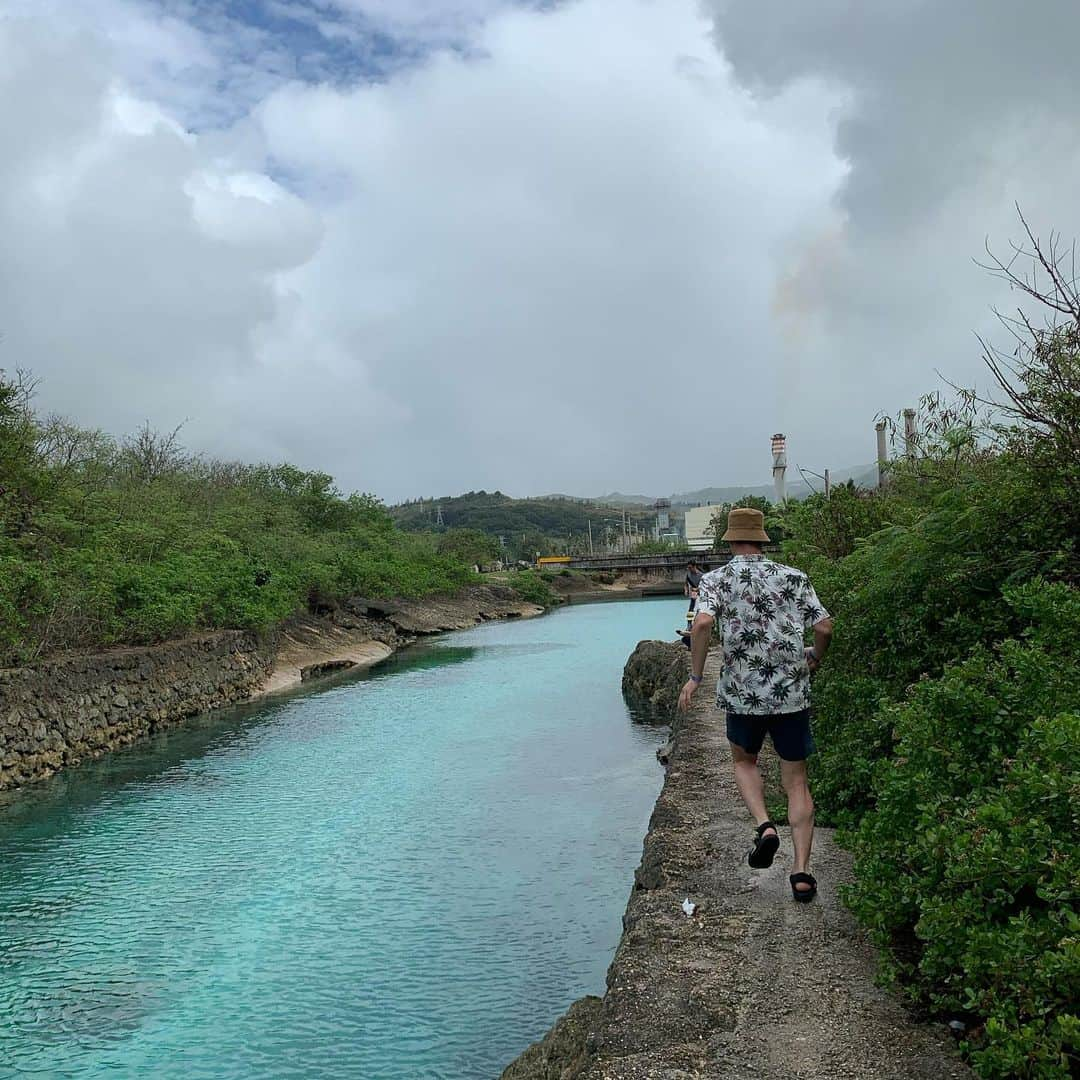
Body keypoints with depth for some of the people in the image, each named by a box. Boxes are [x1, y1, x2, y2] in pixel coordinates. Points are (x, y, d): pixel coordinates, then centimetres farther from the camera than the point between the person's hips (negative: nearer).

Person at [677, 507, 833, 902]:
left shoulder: (717, 579, -1)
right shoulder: (793, 577, 5)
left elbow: (702, 623, -19)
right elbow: (824, 626, 0)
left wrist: (695, 677, -11)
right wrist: (815, 659, 21)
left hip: (742, 694, -1)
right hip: (792, 693, 1)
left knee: (744, 761, 25)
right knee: (796, 781, 10)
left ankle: (764, 826, 2)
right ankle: (801, 872, 6)